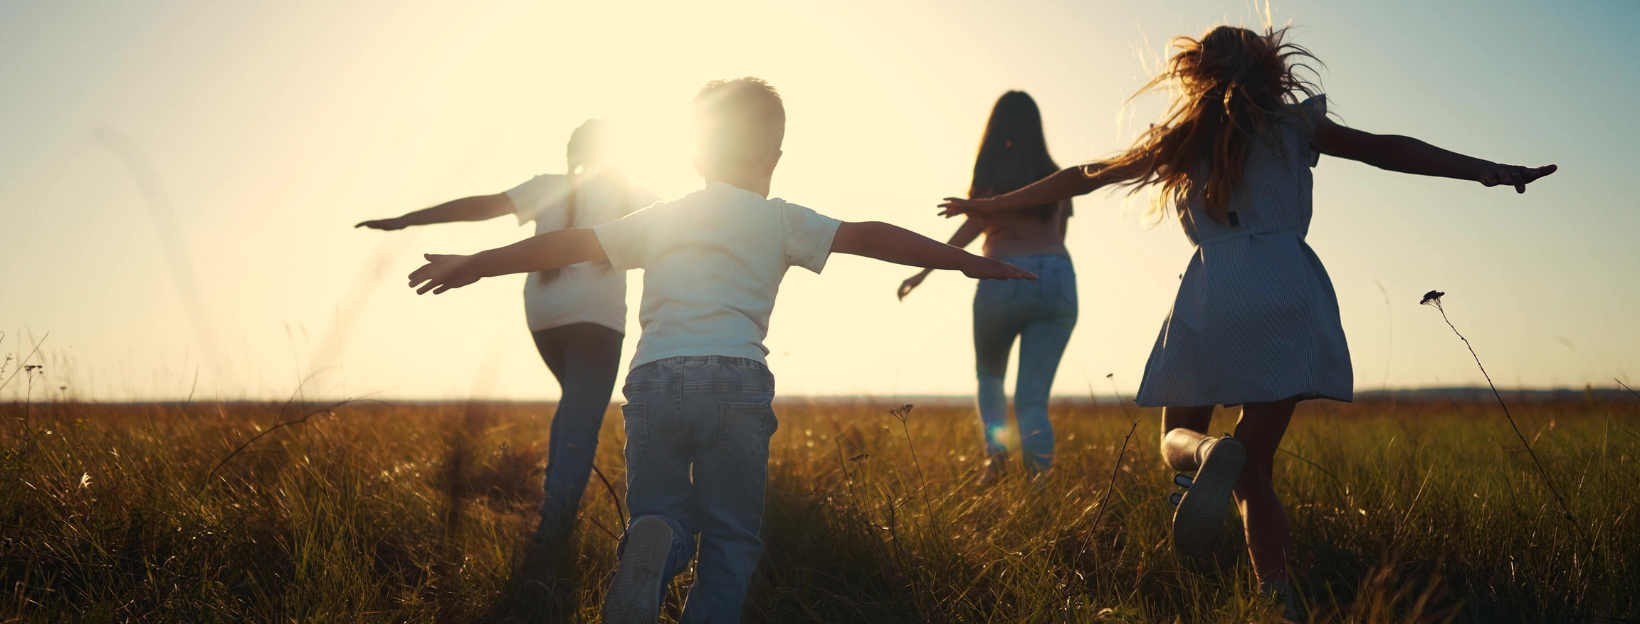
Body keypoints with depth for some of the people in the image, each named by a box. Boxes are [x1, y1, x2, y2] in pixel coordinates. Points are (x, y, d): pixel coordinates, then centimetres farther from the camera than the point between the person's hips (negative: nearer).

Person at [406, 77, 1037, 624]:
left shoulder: (659, 218, 20)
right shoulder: (778, 219, 11)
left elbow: (566, 243, 23)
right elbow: (867, 237, 6)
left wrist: (475, 264, 32)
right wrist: (967, 261, 8)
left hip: (653, 377, 2)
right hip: (735, 378, -2)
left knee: (660, 514, 11)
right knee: (731, 539, 8)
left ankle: (653, 544, -24)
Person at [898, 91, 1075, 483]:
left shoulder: (993, 167, 5)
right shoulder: (1054, 174, 18)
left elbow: (976, 222, -9)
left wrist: (925, 270, -9)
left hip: (1005, 276, -3)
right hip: (1058, 277, 3)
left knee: (989, 374, 24)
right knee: (1033, 397, 0)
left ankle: (996, 449, 1)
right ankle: (1040, 478, -22)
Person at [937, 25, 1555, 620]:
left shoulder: (1184, 136, 19)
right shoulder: (1295, 123, 19)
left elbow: (1082, 177, 24)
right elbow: (1386, 149, 12)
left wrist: (993, 204, 33)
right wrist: (1488, 171, 14)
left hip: (1215, 291, -1)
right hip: (1291, 291, 1)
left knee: (1177, 437, 13)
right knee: (1255, 467, 6)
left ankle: (1210, 454, -25)